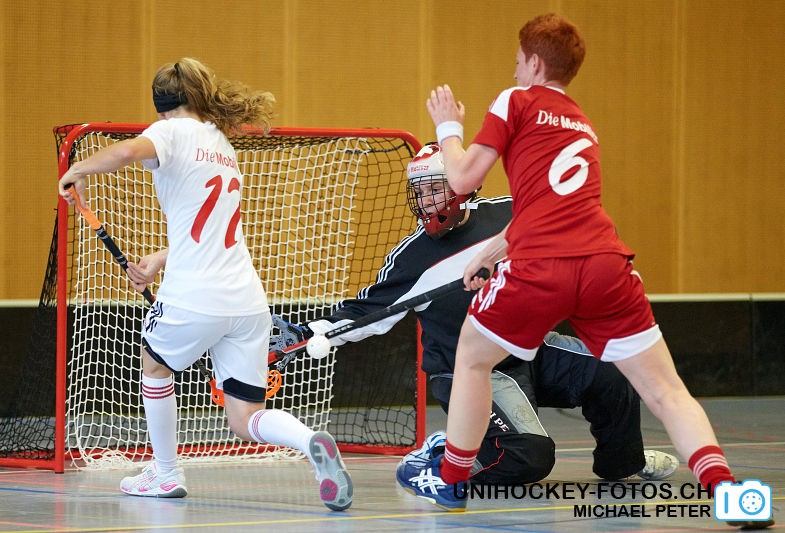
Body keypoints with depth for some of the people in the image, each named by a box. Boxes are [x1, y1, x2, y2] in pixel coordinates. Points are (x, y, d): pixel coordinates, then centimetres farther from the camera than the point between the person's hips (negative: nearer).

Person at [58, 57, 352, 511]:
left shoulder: (173, 131, -2)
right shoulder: (223, 146, 22)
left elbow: (126, 151, -25)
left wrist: (79, 170, -8)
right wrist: (159, 261, 28)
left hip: (193, 299, -6)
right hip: (247, 300, 6)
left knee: (155, 366, 26)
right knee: (246, 419, 8)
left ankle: (165, 474, 33)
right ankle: (311, 442, -21)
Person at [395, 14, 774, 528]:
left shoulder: (516, 101, 11)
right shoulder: (584, 127, 30)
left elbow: (463, 179, 9)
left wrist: (449, 128, 27)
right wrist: (489, 253, 49)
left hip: (539, 270, -4)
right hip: (606, 263, 4)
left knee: (472, 358, 22)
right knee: (665, 389, 2)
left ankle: (449, 479, 31)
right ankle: (722, 484, -19)